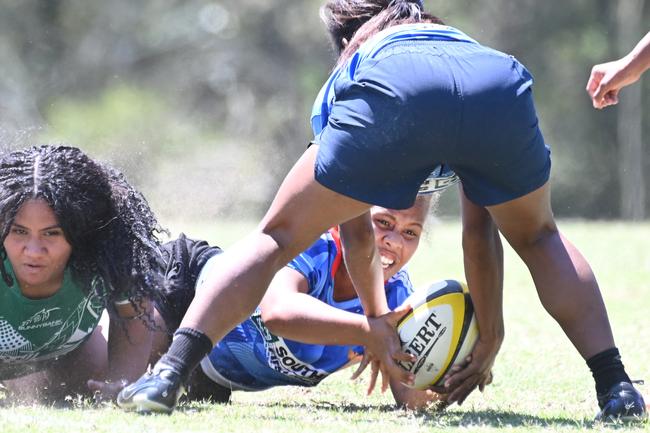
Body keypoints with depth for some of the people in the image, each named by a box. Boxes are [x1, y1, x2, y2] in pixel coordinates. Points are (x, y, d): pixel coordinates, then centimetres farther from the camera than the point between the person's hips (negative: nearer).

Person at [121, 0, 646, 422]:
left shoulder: (350, 70, 43)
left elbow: (355, 231, 37)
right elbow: (479, 229, 42)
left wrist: (378, 321, 45)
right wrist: (490, 336, 45)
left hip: (390, 93, -2)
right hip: (499, 85, 2)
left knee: (277, 237, 17)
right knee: (539, 237, 31)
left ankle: (169, 371, 3)